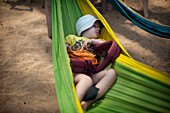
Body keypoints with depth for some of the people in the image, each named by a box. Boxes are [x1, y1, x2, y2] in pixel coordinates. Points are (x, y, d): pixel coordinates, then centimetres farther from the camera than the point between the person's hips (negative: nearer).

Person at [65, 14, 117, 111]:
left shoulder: (96, 42, 37)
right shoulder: (72, 38, 28)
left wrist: (93, 41, 13)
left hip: (92, 74, 4)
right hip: (75, 73, -3)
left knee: (111, 72, -23)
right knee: (87, 80, -36)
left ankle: (88, 103, -40)